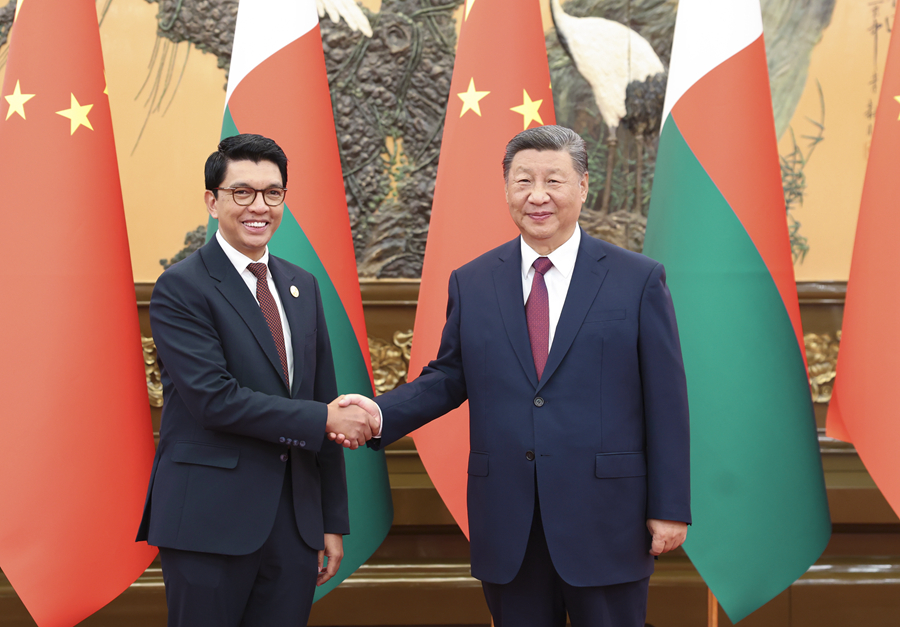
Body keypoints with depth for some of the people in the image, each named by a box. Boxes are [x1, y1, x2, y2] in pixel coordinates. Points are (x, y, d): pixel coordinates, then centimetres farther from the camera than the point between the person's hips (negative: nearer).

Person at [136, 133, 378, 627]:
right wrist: (322, 419, -13)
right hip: (209, 523, -5)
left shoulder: (302, 286, 13)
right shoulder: (181, 287, -7)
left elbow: (324, 401, 14)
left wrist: (333, 521, 12)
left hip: (296, 521, 6)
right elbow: (215, 399, -18)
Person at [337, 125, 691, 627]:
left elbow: (666, 401, -2)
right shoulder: (471, 284, 8)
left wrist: (671, 509, -5)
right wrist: (381, 413, -7)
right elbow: (449, 378, 11)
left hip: (606, 525, -2)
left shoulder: (639, 280, -1)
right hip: (507, 531, 2)